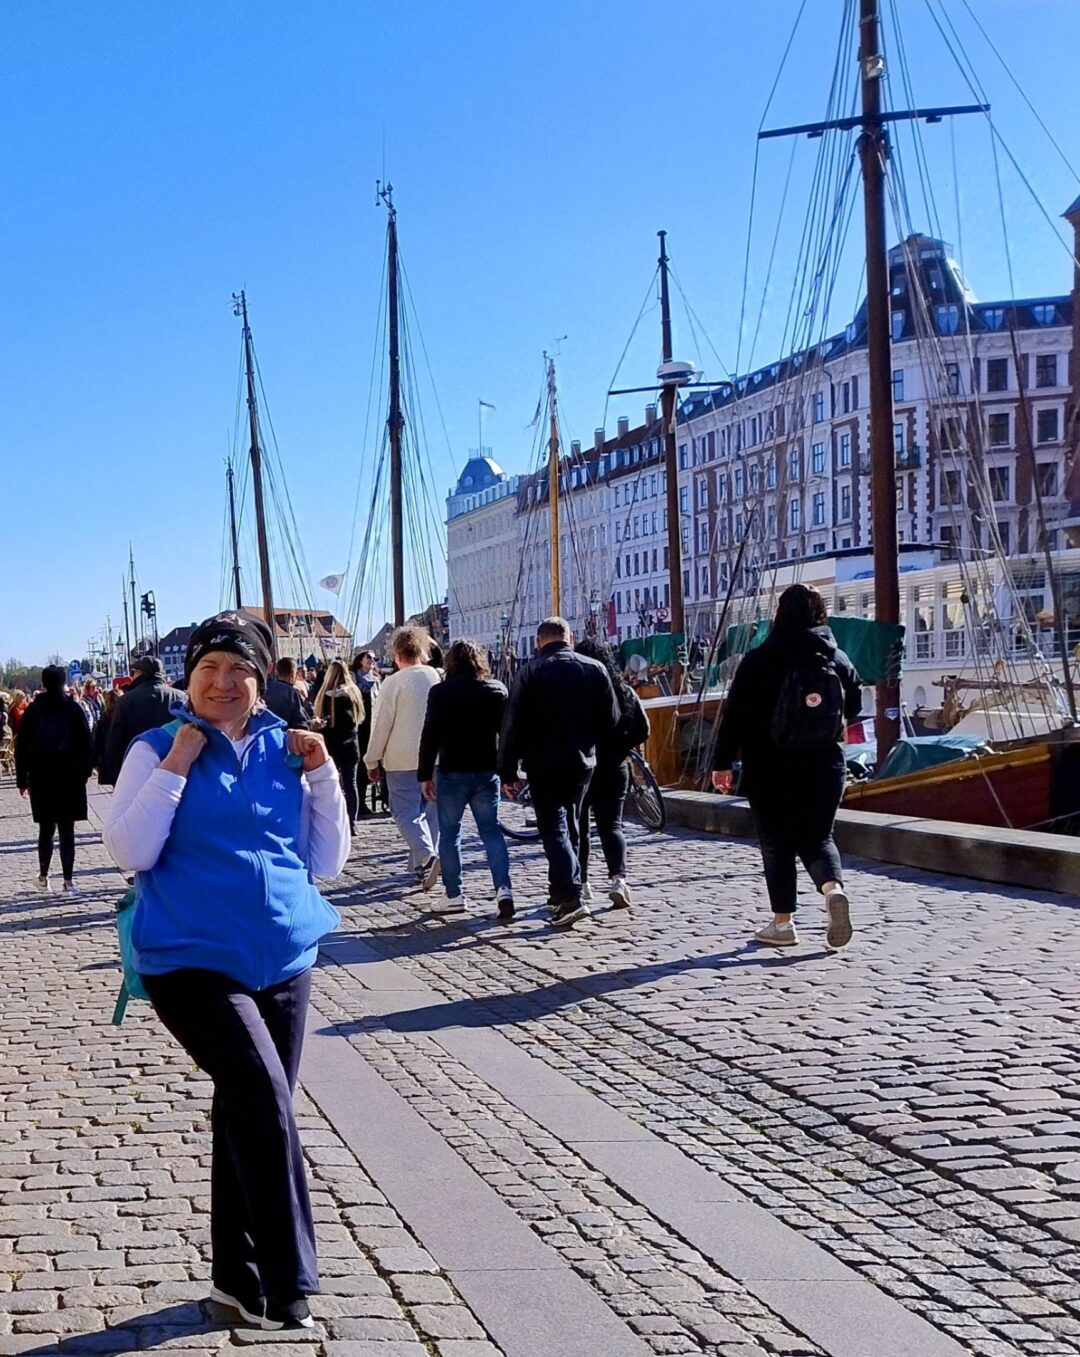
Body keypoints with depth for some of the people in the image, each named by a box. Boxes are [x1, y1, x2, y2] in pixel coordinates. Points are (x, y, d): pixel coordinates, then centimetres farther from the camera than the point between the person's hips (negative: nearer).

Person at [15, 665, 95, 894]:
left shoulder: (33, 710, 2)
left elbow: (22, 746, 2)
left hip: (41, 779, 2)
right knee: (66, 830, -1)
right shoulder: (73, 709, -3)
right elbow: (85, 742, -5)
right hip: (69, 778, -2)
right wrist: (85, 771, 4)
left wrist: (22, 779, 6)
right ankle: (68, 880, -3)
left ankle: (43, 876, 17)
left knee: (46, 829, 14)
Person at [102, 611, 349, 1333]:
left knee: (250, 1114, 14)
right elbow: (130, 852, -12)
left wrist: (322, 772, -3)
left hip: (284, 961, 5)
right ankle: (286, 1287, -7)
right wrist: (175, 766, -16)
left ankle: (238, 1276, 29)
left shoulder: (286, 752, 7)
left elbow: (326, 862, 8)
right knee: (266, 1108, -18)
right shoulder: (158, 749, -2)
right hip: (195, 962, -5)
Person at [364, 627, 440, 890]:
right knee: (431, 811, 13)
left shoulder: (394, 682, -10)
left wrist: (372, 760, 1)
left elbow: (382, 724, -8)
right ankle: (421, 867, 17)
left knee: (406, 811, -2)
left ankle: (426, 856, -24)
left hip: (403, 759, -5)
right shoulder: (437, 677, 3)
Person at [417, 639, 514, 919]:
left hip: (452, 773, -2)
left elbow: (430, 736, -8)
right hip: (487, 772, 3)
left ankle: (454, 895, 9)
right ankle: (503, 888, -8)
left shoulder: (440, 693, -5)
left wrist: (425, 775, -2)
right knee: (491, 830, 9)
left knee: (449, 833, 9)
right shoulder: (497, 691, 3)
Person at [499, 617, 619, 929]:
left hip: (544, 765, -4)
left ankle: (571, 897, -19)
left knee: (554, 829, -4)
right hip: (582, 763, 4)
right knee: (570, 826, 18)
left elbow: (513, 726, -10)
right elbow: (612, 721, 6)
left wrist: (507, 771, -5)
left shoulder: (531, 672, -8)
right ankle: (560, 892, 26)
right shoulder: (595, 669, 3)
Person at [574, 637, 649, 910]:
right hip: (614, 769, 3)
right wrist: (618, 748, 10)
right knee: (611, 825, 6)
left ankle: (581, 883, 18)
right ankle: (618, 878, -15)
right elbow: (643, 730, 2)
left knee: (577, 827, 13)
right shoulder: (624, 692, 0)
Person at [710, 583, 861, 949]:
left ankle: (782, 923, 10)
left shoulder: (759, 661, -9)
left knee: (777, 843, 7)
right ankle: (834, 888, -15)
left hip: (770, 770, -3)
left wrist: (722, 762, -2)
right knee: (817, 837, 13)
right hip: (824, 768, 3)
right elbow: (856, 709, 13)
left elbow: (734, 715, -8)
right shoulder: (838, 660, 2)